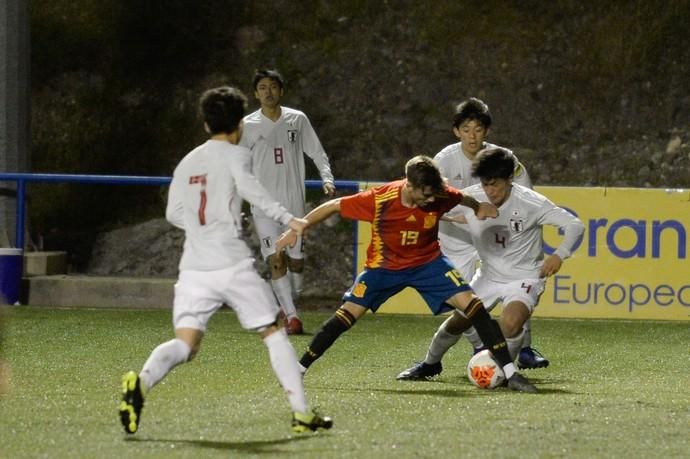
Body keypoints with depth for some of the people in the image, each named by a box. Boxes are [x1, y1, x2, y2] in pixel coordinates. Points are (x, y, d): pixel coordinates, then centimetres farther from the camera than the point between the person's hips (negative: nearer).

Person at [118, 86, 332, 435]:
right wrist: (288, 219, -22)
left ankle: (141, 382, -34)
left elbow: (174, 213, 18)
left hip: (194, 268, 4)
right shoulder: (235, 155, 2)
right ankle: (302, 413, 6)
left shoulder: (187, 162, 18)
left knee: (185, 344, -4)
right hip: (233, 265, -4)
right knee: (274, 333, 9)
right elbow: (248, 188, -18)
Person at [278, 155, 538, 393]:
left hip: (428, 262, 1)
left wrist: (479, 208, -15)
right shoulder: (379, 200, -30)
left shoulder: (440, 196, -22)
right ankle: (299, 370, 7)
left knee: (471, 304, -14)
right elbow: (333, 206, -16)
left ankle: (511, 374, -11)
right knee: (348, 313, -8)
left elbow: (463, 199, 4)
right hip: (384, 265, -1)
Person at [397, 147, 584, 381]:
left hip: (525, 277, -4)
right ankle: (430, 363, 38)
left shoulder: (531, 202, -23)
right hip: (489, 276, 4)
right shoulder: (472, 198, -14)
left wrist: (559, 255, -33)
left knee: (510, 323, -30)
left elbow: (575, 225, -19)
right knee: (457, 322, 7)